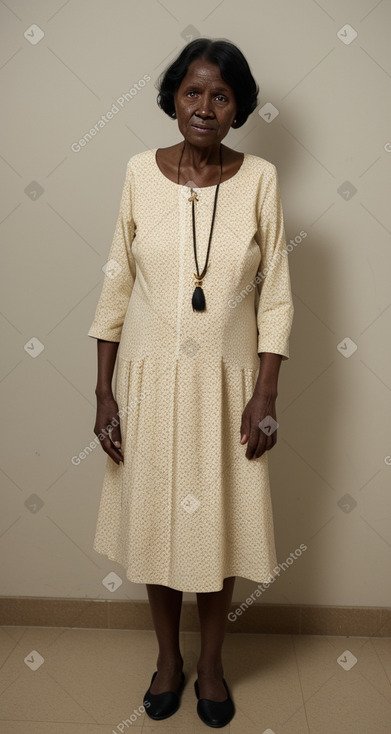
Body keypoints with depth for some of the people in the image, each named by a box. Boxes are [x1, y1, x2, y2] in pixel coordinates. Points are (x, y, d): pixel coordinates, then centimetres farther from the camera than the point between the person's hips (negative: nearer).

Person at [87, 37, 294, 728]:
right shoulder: (141, 172, -2)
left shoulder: (259, 179, -4)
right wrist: (104, 393, -2)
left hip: (226, 383, -1)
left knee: (220, 523, 11)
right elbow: (116, 288, 0)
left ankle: (211, 663, 37)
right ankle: (168, 657, 39)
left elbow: (276, 296, -3)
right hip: (150, 379, 1)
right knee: (153, 519, 13)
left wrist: (264, 396, -8)